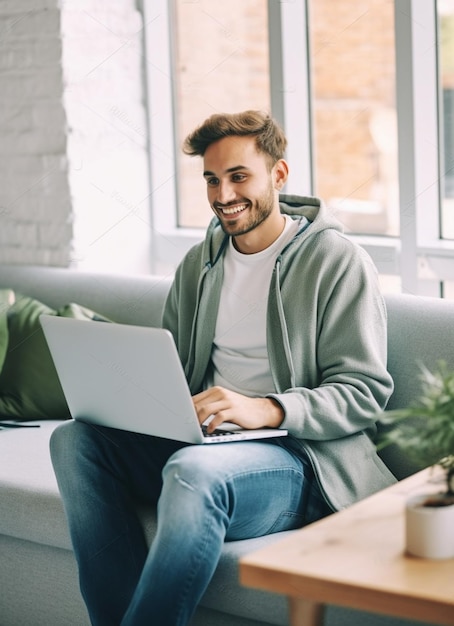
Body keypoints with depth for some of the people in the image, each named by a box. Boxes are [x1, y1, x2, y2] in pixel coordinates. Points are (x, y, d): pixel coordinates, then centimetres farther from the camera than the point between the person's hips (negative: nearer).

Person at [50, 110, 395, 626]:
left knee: (194, 470, -38)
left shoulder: (337, 261, -2)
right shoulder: (198, 264, 18)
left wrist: (266, 409, -23)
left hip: (299, 456, -6)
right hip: (198, 442, 6)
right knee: (74, 439, -18)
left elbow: (365, 391, -7)